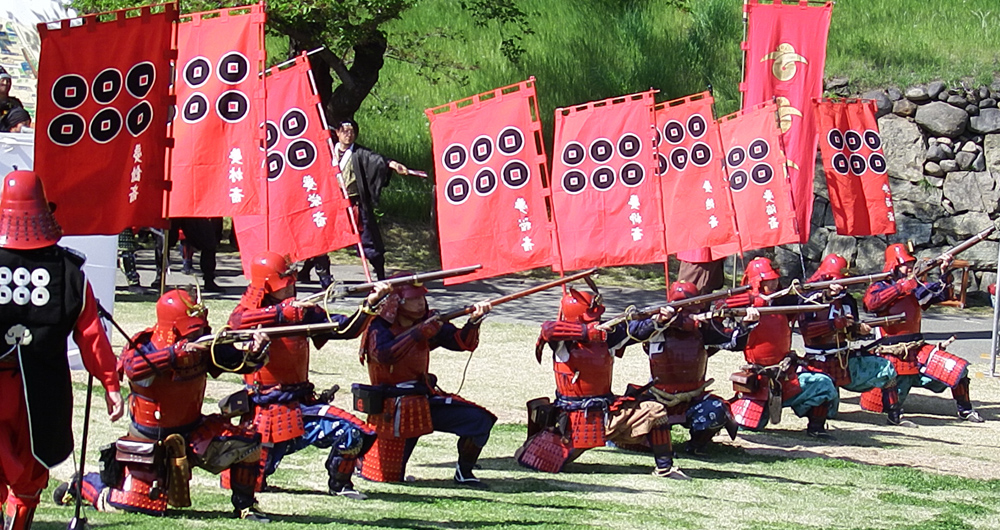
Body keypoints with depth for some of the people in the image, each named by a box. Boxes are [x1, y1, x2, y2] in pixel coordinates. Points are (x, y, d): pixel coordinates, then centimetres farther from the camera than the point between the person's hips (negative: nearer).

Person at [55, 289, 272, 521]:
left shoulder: (203, 346, -10)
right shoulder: (144, 347, -21)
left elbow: (239, 362, -11)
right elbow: (132, 367, -43)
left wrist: (255, 354, -35)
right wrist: (176, 353, -53)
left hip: (191, 432, 4)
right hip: (149, 439, -4)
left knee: (249, 445, -12)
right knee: (124, 505, -8)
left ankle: (244, 505, 10)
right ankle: (81, 483, 24)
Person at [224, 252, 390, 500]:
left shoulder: (303, 313, 6)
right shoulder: (247, 313, -6)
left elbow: (345, 328, 1)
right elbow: (239, 323, -31)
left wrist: (370, 304, -15)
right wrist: (284, 311, -40)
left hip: (301, 405, 4)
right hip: (264, 410, -3)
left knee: (352, 433, -19)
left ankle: (339, 483, 7)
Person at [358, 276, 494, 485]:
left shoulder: (427, 322, 3)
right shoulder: (379, 327, -11)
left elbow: (462, 342, 0)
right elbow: (383, 355, -31)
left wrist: (474, 321, -19)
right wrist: (419, 333, -34)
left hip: (425, 400, 5)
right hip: (392, 408, -5)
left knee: (479, 420, -12)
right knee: (387, 476, -2)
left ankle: (464, 472, 5)